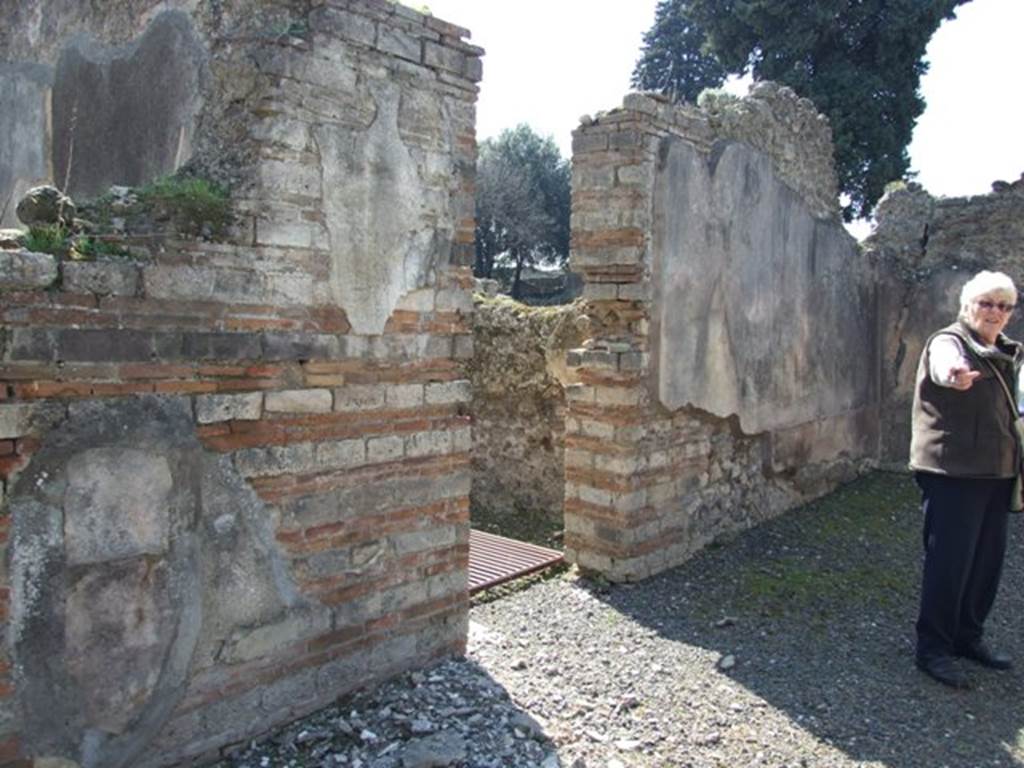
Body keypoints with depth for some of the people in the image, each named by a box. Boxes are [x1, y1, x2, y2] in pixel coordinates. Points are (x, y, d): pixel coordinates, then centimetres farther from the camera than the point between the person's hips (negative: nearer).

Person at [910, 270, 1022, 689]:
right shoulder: (948, 343, -10)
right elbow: (945, 367, -37)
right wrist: (954, 375, -60)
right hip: (952, 475, -8)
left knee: (988, 560, 13)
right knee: (950, 562, -5)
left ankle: (968, 636, 30)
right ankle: (933, 649, 7)